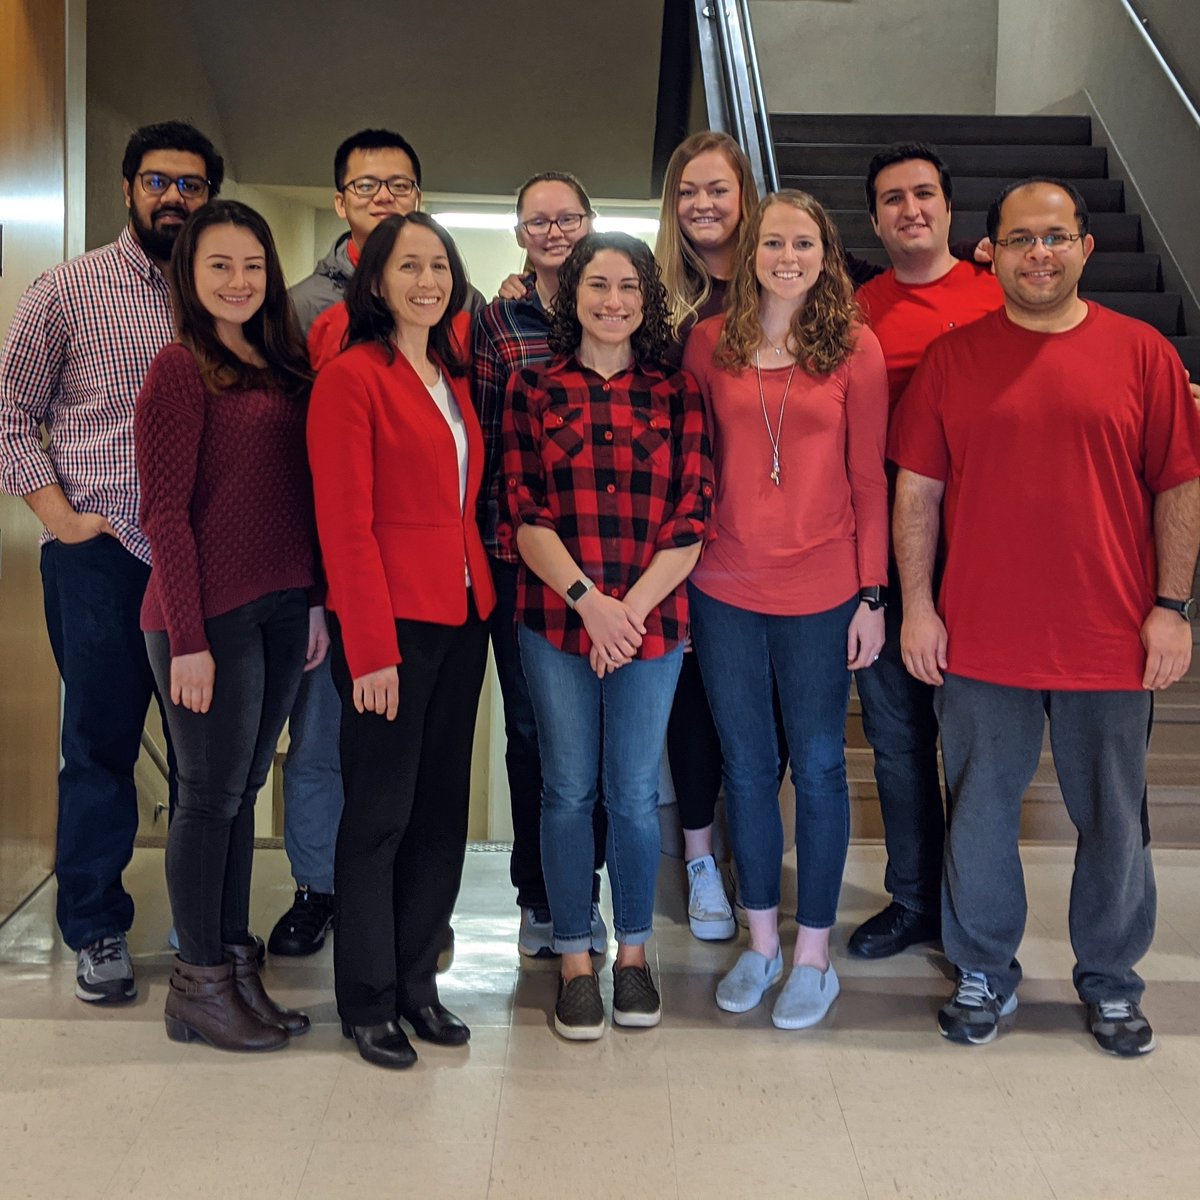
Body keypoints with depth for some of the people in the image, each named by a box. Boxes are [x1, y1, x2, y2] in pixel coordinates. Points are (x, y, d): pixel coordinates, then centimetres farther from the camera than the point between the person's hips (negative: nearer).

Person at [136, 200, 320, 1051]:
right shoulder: (181, 369, -8)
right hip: (209, 614, -7)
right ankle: (198, 985, 16)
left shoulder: (284, 366, 13)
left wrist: (315, 602, 10)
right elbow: (167, 512, -12)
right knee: (212, 795, 2)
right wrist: (189, 637, -15)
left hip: (282, 609, 7)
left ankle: (237, 966, 23)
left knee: (244, 789, 13)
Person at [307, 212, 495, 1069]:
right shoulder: (351, 378, -9)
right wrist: (373, 649, -17)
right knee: (380, 811, 3)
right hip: (392, 621, -7)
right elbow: (346, 526, -14)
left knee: (443, 804, 13)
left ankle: (418, 978, 27)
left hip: (462, 616, 7)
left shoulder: (453, 373, 13)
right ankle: (367, 1000, 17)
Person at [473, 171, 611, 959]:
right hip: (520, 555, 0)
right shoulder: (494, 324, 6)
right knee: (530, 726, 7)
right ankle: (538, 897, 22)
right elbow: (480, 439, 3)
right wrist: (482, 535, -3)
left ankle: (583, 893, 22)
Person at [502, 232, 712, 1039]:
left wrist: (632, 609, -11)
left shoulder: (676, 395, 4)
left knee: (636, 793, 9)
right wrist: (587, 598, -15)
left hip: (652, 622, 1)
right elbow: (525, 515, -3)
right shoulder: (534, 388, 3)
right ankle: (575, 959, 21)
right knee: (569, 791, 7)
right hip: (557, 621, 0)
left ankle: (634, 952, 26)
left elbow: (691, 522, 0)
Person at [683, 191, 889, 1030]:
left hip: (821, 593, -2)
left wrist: (872, 594, -4)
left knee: (818, 769, 8)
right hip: (726, 590, 2)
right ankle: (762, 942, 28)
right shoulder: (710, 343, 3)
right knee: (747, 765, 12)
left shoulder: (855, 347, -2)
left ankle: (814, 953, 22)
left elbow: (868, 479, -1)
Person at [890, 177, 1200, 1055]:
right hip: (980, 642, 0)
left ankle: (1111, 980, 32)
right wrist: (917, 606, -2)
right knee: (980, 814, 11)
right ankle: (985, 973, 30)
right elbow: (916, 491, 2)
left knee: (1113, 819, 12)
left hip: (1110, 642, 0)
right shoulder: (952, 357, 2)